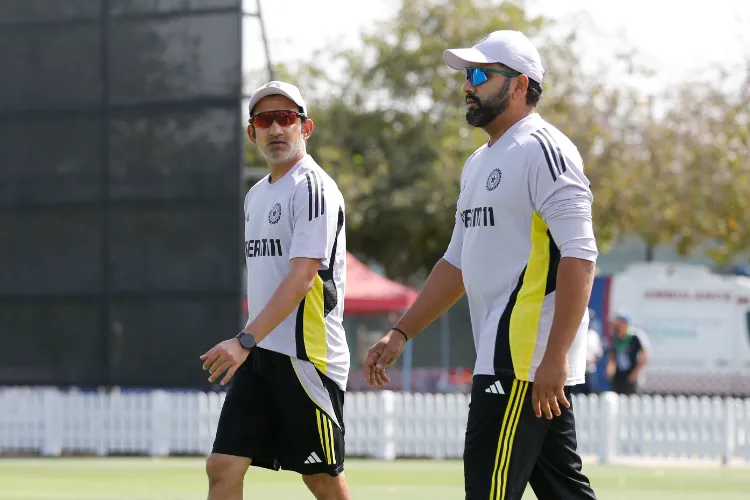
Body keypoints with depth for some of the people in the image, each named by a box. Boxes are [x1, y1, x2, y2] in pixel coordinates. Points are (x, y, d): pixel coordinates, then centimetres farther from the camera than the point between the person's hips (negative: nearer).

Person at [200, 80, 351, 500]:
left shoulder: (313, 188, -11)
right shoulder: (256, 195, 17)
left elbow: (302, 278, -21)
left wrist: (246, 340, -28)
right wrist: (250, 345, 19)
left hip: (308, 356, -8)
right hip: (260, 355, 8)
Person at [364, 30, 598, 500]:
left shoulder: (544, 150, -10)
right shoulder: (480, 163, 21)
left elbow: (579, 257, -18)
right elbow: (458, 263, 28)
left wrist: (554, 358, -24)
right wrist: (401, 333, 21)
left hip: (526, 356, -10)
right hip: (506, 356, 10)